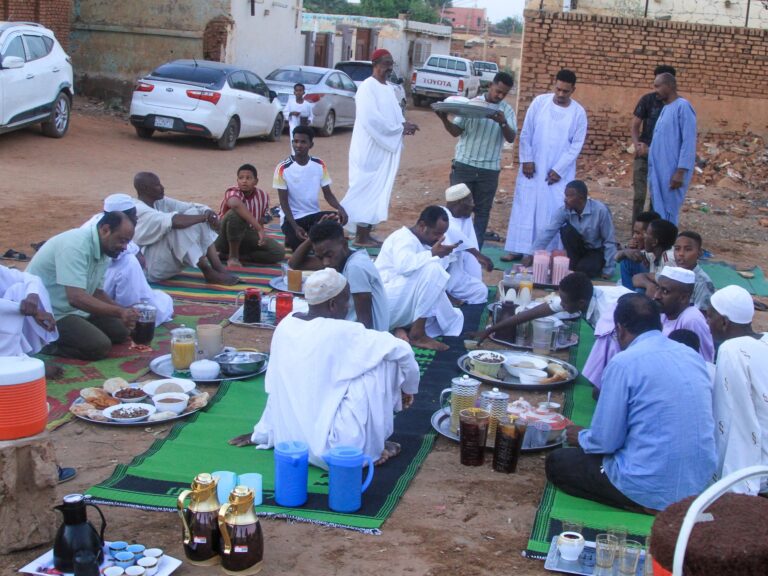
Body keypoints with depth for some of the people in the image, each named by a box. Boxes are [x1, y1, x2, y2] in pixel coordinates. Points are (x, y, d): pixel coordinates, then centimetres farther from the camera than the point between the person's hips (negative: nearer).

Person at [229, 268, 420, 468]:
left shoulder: (285, 326, 3)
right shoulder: (341, 332, -15)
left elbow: (278, 388, 14)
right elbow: (402, 350, -11)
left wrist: (262, 433, 24)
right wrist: (408, 388, 8)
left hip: (290, 439, 8)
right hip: (332, 447, -7)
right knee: (382, 363, -1)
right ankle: (374, 446, 7)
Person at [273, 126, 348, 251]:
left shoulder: (320, 165, -1)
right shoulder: (283, 168, -12)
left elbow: (327, 194, 2)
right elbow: (284, 202, -10)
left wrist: (340, 208, -21)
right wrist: (295, 227, -24)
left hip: (314, 214, 3)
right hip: (292, 217, -3)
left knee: (338, 219, -27)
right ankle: (292, 239, 8)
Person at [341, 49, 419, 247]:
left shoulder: (388, 89, 16)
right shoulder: (368, 87, -13)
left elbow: (394, 117, 19)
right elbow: (371, 119, -23)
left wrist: (404, 126, -4)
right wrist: (400, 128, -18)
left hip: (385, 149, 9)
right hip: (370, 149, -9)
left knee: (378, 191, 10)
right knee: (367, 190, -6)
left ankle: (366, 233, 16)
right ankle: (360, 236, -2)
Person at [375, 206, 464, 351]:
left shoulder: (422, 244, 17)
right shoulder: (404, 238, -12)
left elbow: (426, 287, 20)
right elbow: (404, 265, -35)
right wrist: (432, 254, -31)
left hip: (401, 308, 10)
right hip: (386, 302, -10)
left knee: (455, 317, 3)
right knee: (431, 269, -28)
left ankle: (402, 328, -5)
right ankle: (417, 334, -23)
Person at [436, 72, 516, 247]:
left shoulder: (507, 111, 3)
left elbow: (511, 138, -8)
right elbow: (456, 131, 1)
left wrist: (503, 123, -27)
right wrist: (445, 120, -18)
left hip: (489, 170, 1)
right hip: (464, 165, -1)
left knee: (483, 210, 6)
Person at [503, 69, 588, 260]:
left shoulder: (578, 113, -4)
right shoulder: (539, 102, -2)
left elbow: (576, 145, -4)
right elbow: (526, 133, 0)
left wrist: (559, 169, -10)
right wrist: (526, 160, -7)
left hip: (560, 171, -1)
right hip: (533, 166, 1)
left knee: (555, 211, 0)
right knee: (525, 206, 3)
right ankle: (518, 249, 10)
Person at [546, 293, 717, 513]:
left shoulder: (624, 362, -14)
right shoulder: (692, 355, 7)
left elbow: (606, 441, -10)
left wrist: (581, 437, 13)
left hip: (652, 488, -8)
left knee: (557, 463, 14)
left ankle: (644, 505, 1)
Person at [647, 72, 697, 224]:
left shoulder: (683, 106, -10)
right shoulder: (665, 108, 16)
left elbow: (688, 142, -16)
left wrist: (680, 172, -20)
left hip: (672, 171, -8)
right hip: (659, 170, 8)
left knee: (668, 213, -5)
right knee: (658, 212, 10)